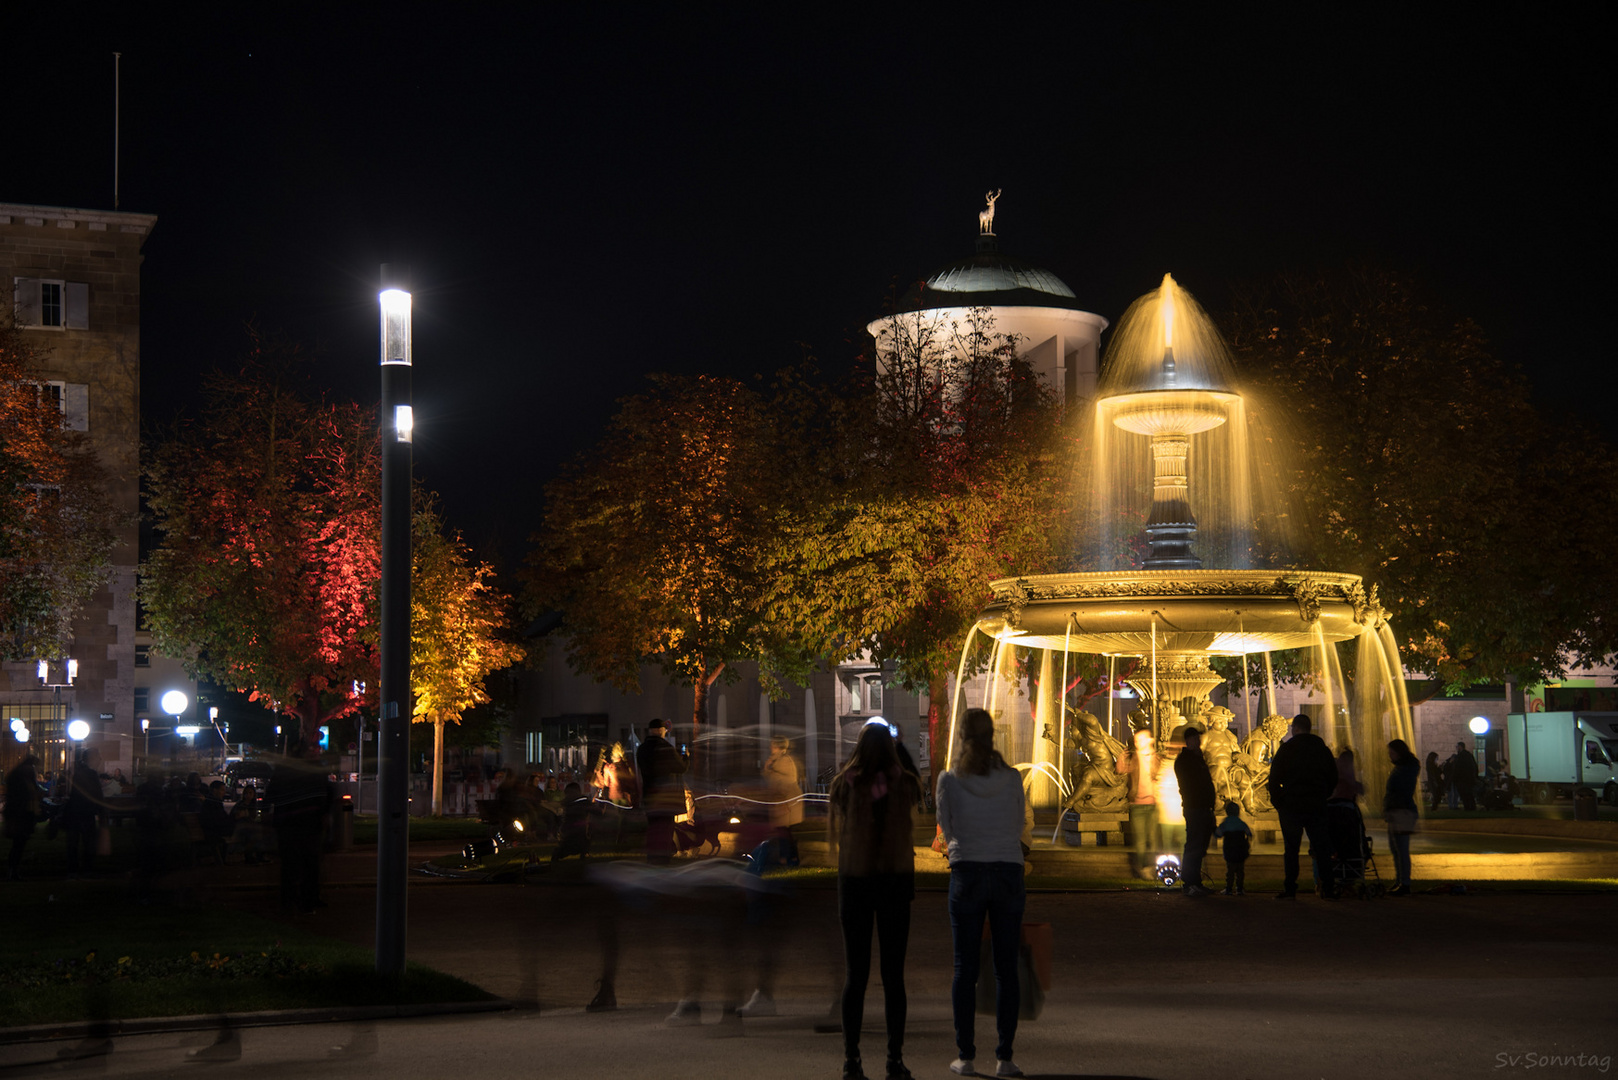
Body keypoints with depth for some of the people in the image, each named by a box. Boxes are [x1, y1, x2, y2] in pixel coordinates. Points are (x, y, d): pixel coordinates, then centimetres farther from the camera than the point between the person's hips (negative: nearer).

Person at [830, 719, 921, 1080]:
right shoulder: (904, 784, -5)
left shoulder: (844, 784, -4)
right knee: (893, 973, 4)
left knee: (855, 973, 4)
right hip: (896, 879, 0)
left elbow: (834, 833, 8)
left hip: (853, 878, 1)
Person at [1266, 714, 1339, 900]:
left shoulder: (1287, 748, -3)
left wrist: (1277, 802, 6)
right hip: (1317, 806, 3)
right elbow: (1333, 779, 14)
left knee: (1291, 849, 1)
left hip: (1291, 806, -3)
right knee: (1321, 847, 4)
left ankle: (1290, 889, -2)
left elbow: (1274, 779, -4)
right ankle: (1328, 889, -1)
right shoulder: (1323, 749, 8)